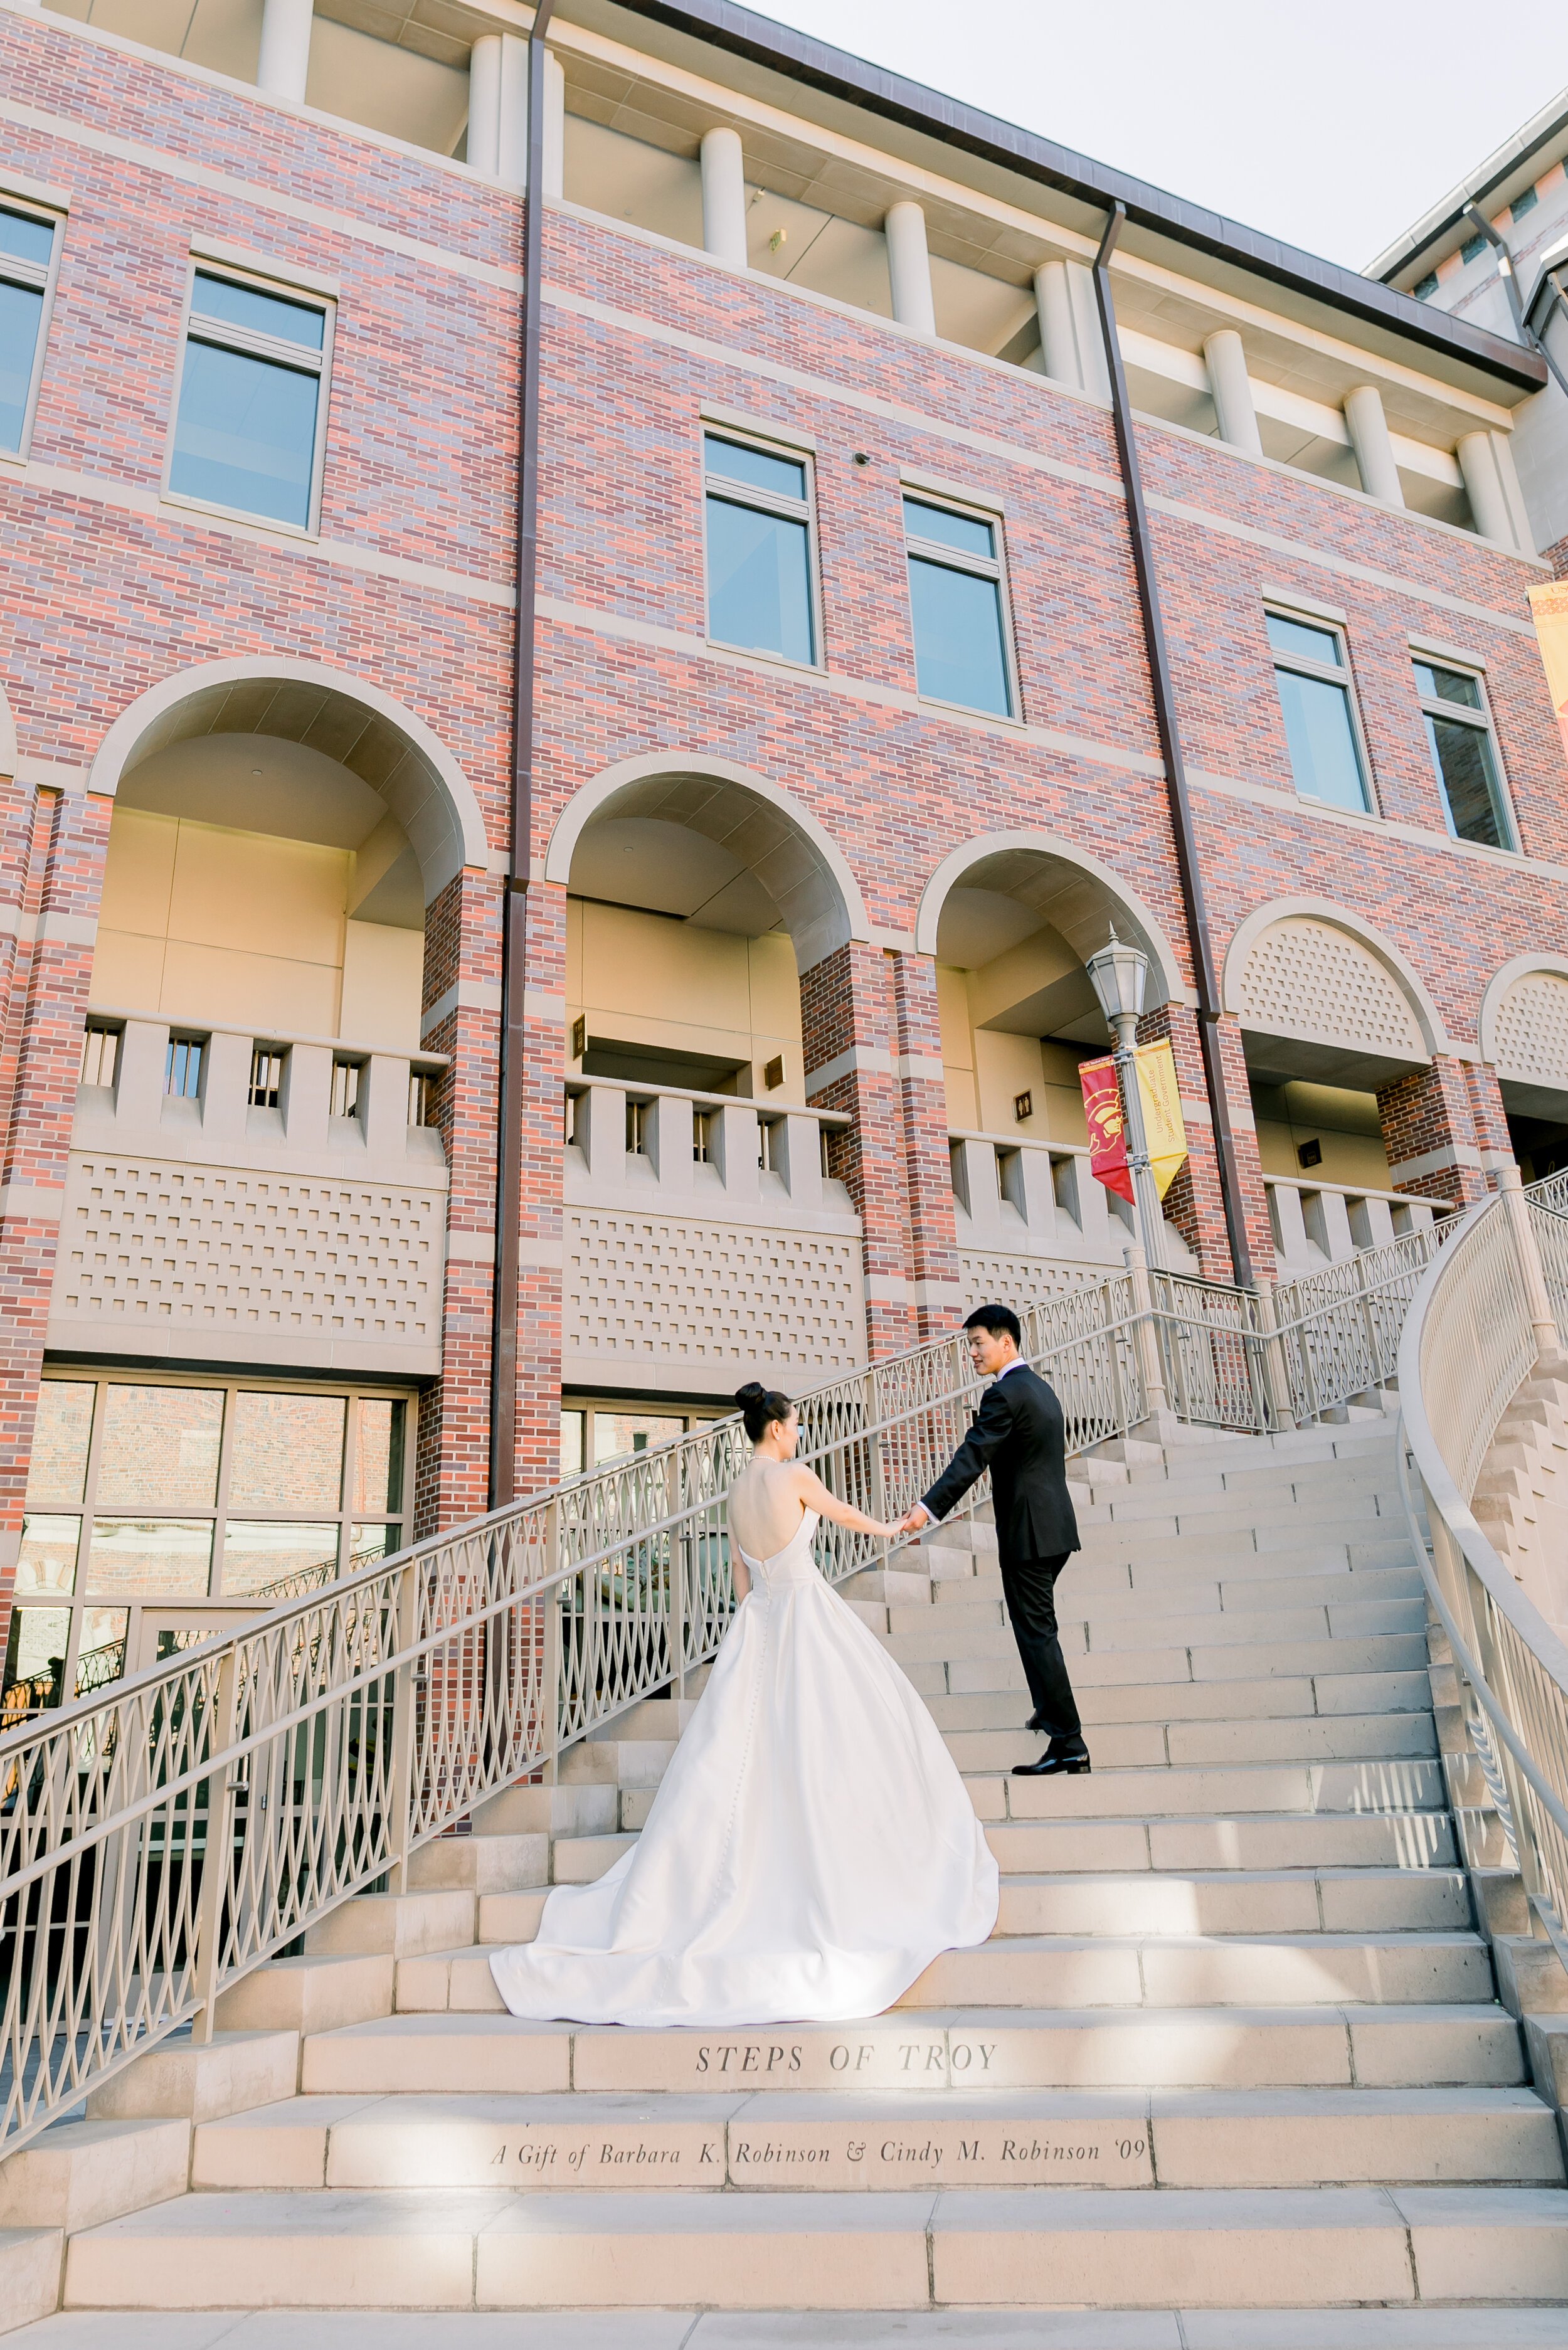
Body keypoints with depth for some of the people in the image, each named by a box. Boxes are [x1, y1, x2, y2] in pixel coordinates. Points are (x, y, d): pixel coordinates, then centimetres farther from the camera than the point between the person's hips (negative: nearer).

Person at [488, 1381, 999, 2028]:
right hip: (806, 1611, -7)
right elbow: (844, 1514, 9)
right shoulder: (794, 1476, -9)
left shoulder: (737, 1490, 10)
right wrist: (888, 1529, 29)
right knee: (827, 1739, 4)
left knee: (732, 1746, 8)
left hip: (757, 1617, 7)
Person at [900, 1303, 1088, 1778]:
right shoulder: (1040, 1387, 15)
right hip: (1055, 1527, 10)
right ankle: (1049, 1710, 35)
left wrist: (928, 1507, -33)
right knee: (1036, 1624, 23)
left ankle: (1068, 1743, -2)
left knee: (1037, 1632, -5)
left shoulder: (1004, 1394, -16)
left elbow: (971, 1457, -26)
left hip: (1029, 1532, -10)